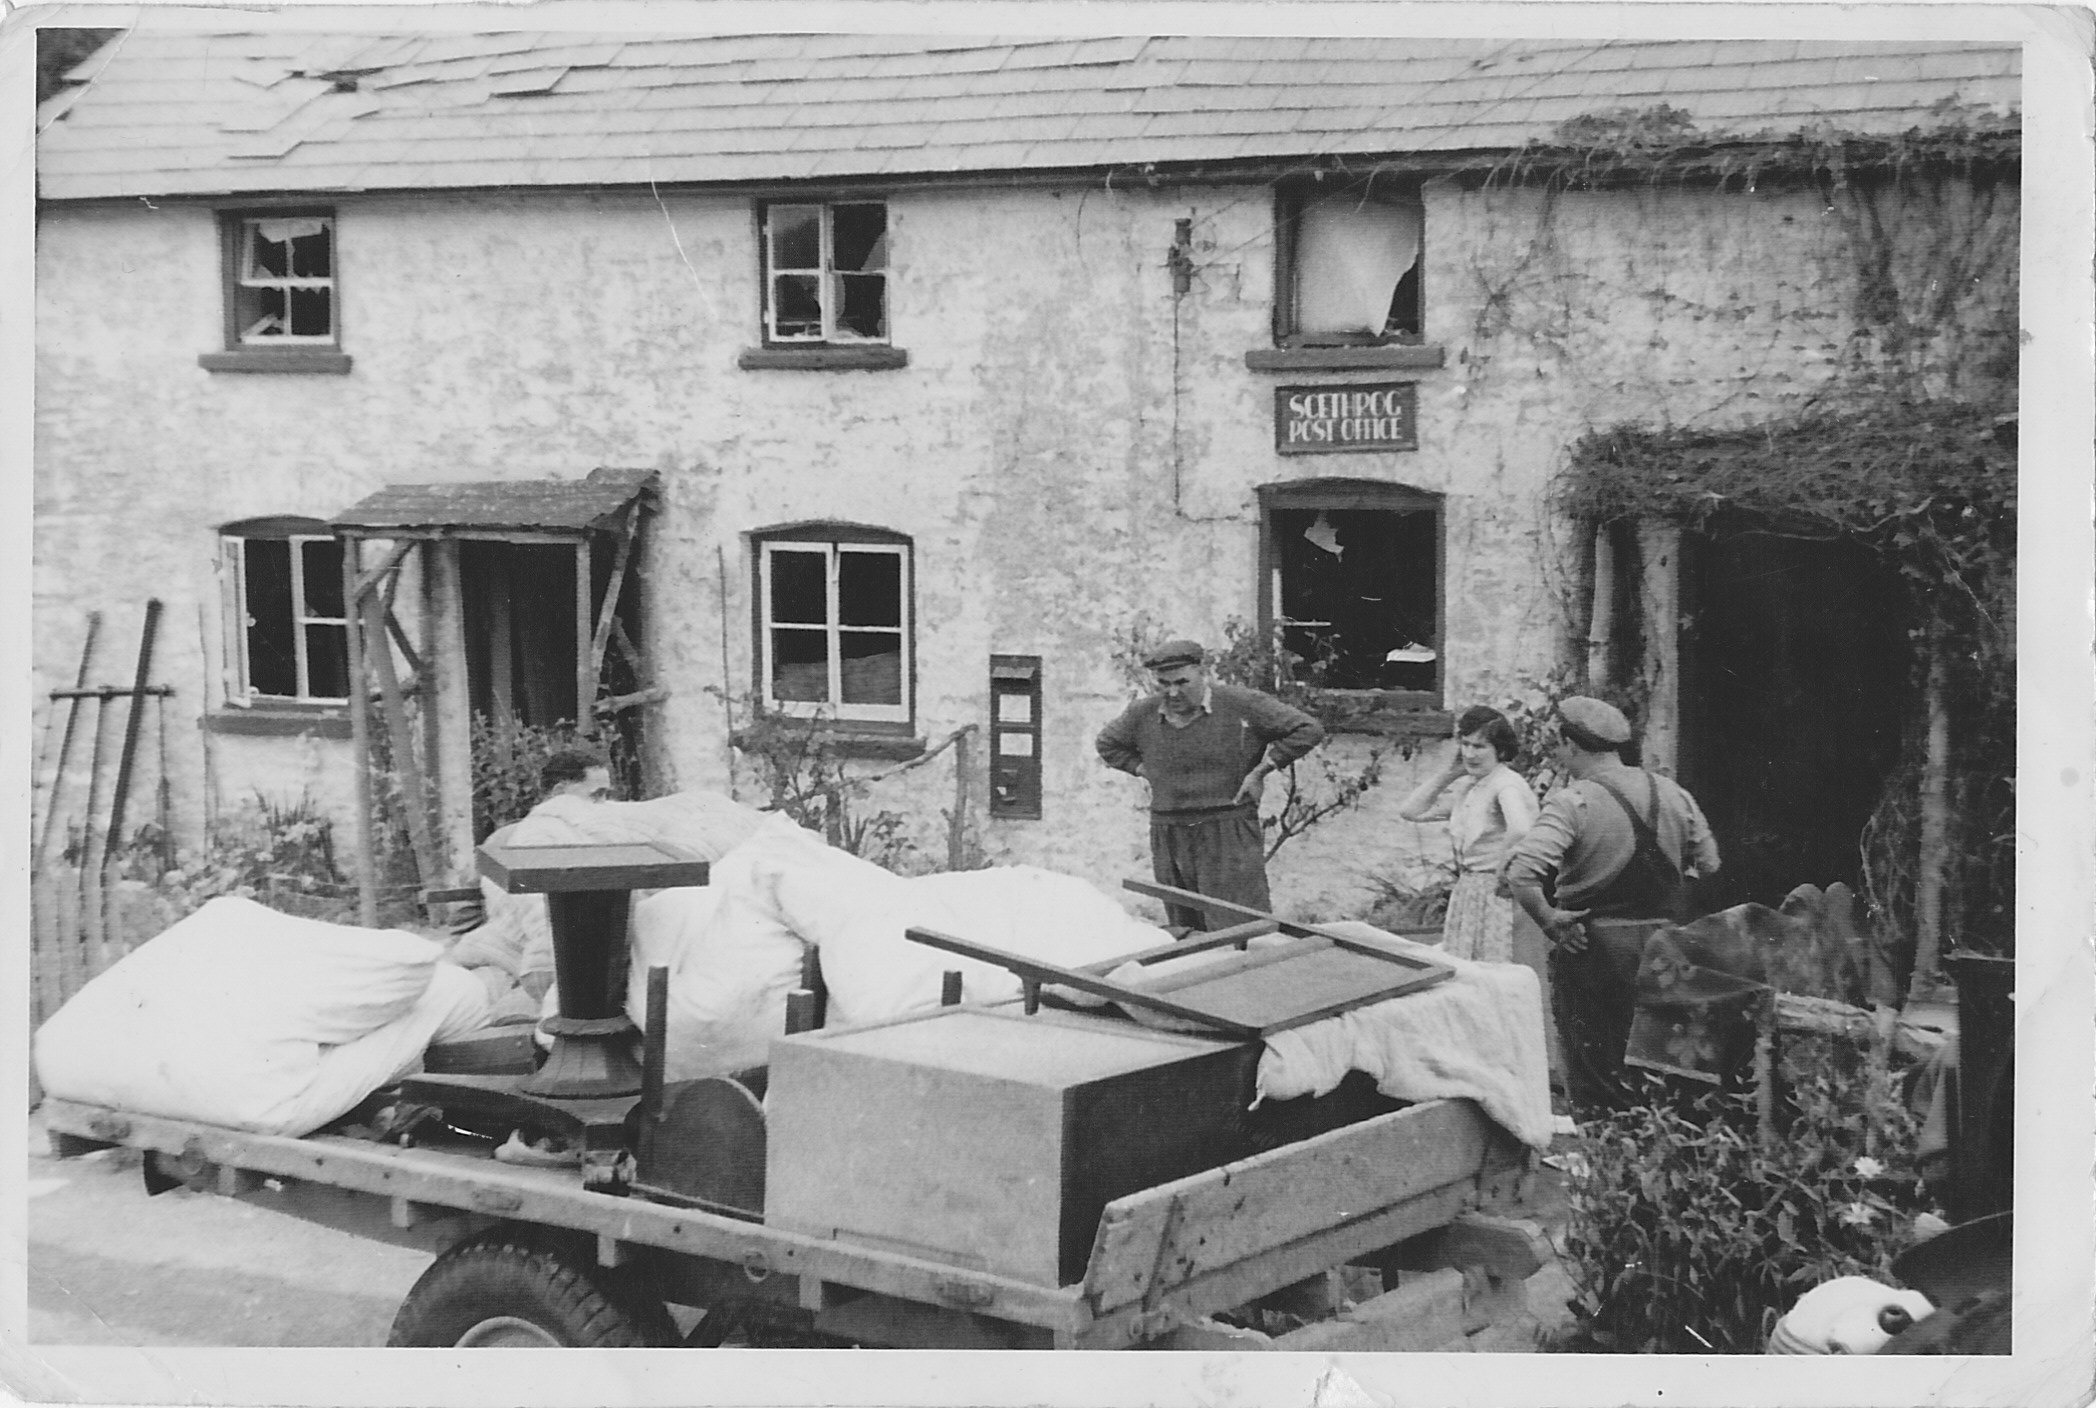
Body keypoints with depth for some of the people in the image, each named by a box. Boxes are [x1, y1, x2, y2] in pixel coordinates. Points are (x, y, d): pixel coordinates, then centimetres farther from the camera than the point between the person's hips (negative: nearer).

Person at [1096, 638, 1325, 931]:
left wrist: (1260, 771, -7)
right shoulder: (1143, 714, 5)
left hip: (1229, 835, -4)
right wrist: (1144, 770, 10)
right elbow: (1108, 744, 25)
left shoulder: (1241, 705, -7)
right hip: (1168, 839, 4)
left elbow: (1309, 730, -5)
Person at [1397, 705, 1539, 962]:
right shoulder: (1464, 786, 13)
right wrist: (1448, 773, 9)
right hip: (1467, 891, 8)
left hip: (1498, 893, -8)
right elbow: (1410, 811, 12)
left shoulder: (1507, 784, -13)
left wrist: (1504, 872, -22)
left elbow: (1520, 830, -33)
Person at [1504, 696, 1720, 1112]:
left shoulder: (1573, 802, -14)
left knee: (1595, 1083, 3)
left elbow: (1521, 873, -26)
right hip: (1662, 948, 6)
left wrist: (1548, 920, -13)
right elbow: (1708, 864, 14)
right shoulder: (1673, 794, 4)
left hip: (1593, 947, -5)